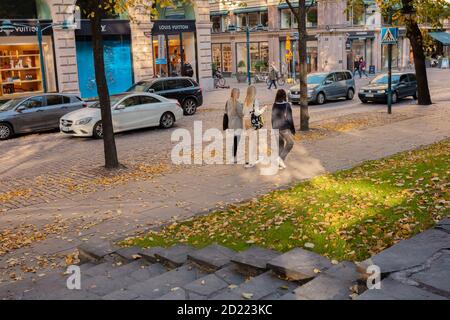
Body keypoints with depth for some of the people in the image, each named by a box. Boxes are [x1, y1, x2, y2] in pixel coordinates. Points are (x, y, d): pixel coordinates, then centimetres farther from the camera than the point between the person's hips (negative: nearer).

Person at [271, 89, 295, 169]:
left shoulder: (275, 105, 2)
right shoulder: (287, 105, -13)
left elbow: (273, 117, 8)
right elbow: (289, 118, -12)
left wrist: (274, 128, 18)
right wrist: (293, 129, -4)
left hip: (276, 127, 6)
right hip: (285, 127, -5)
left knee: (280, 144, 16)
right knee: (290, 143, 10)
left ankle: (279, 163, 17)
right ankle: (281, 158, -6)